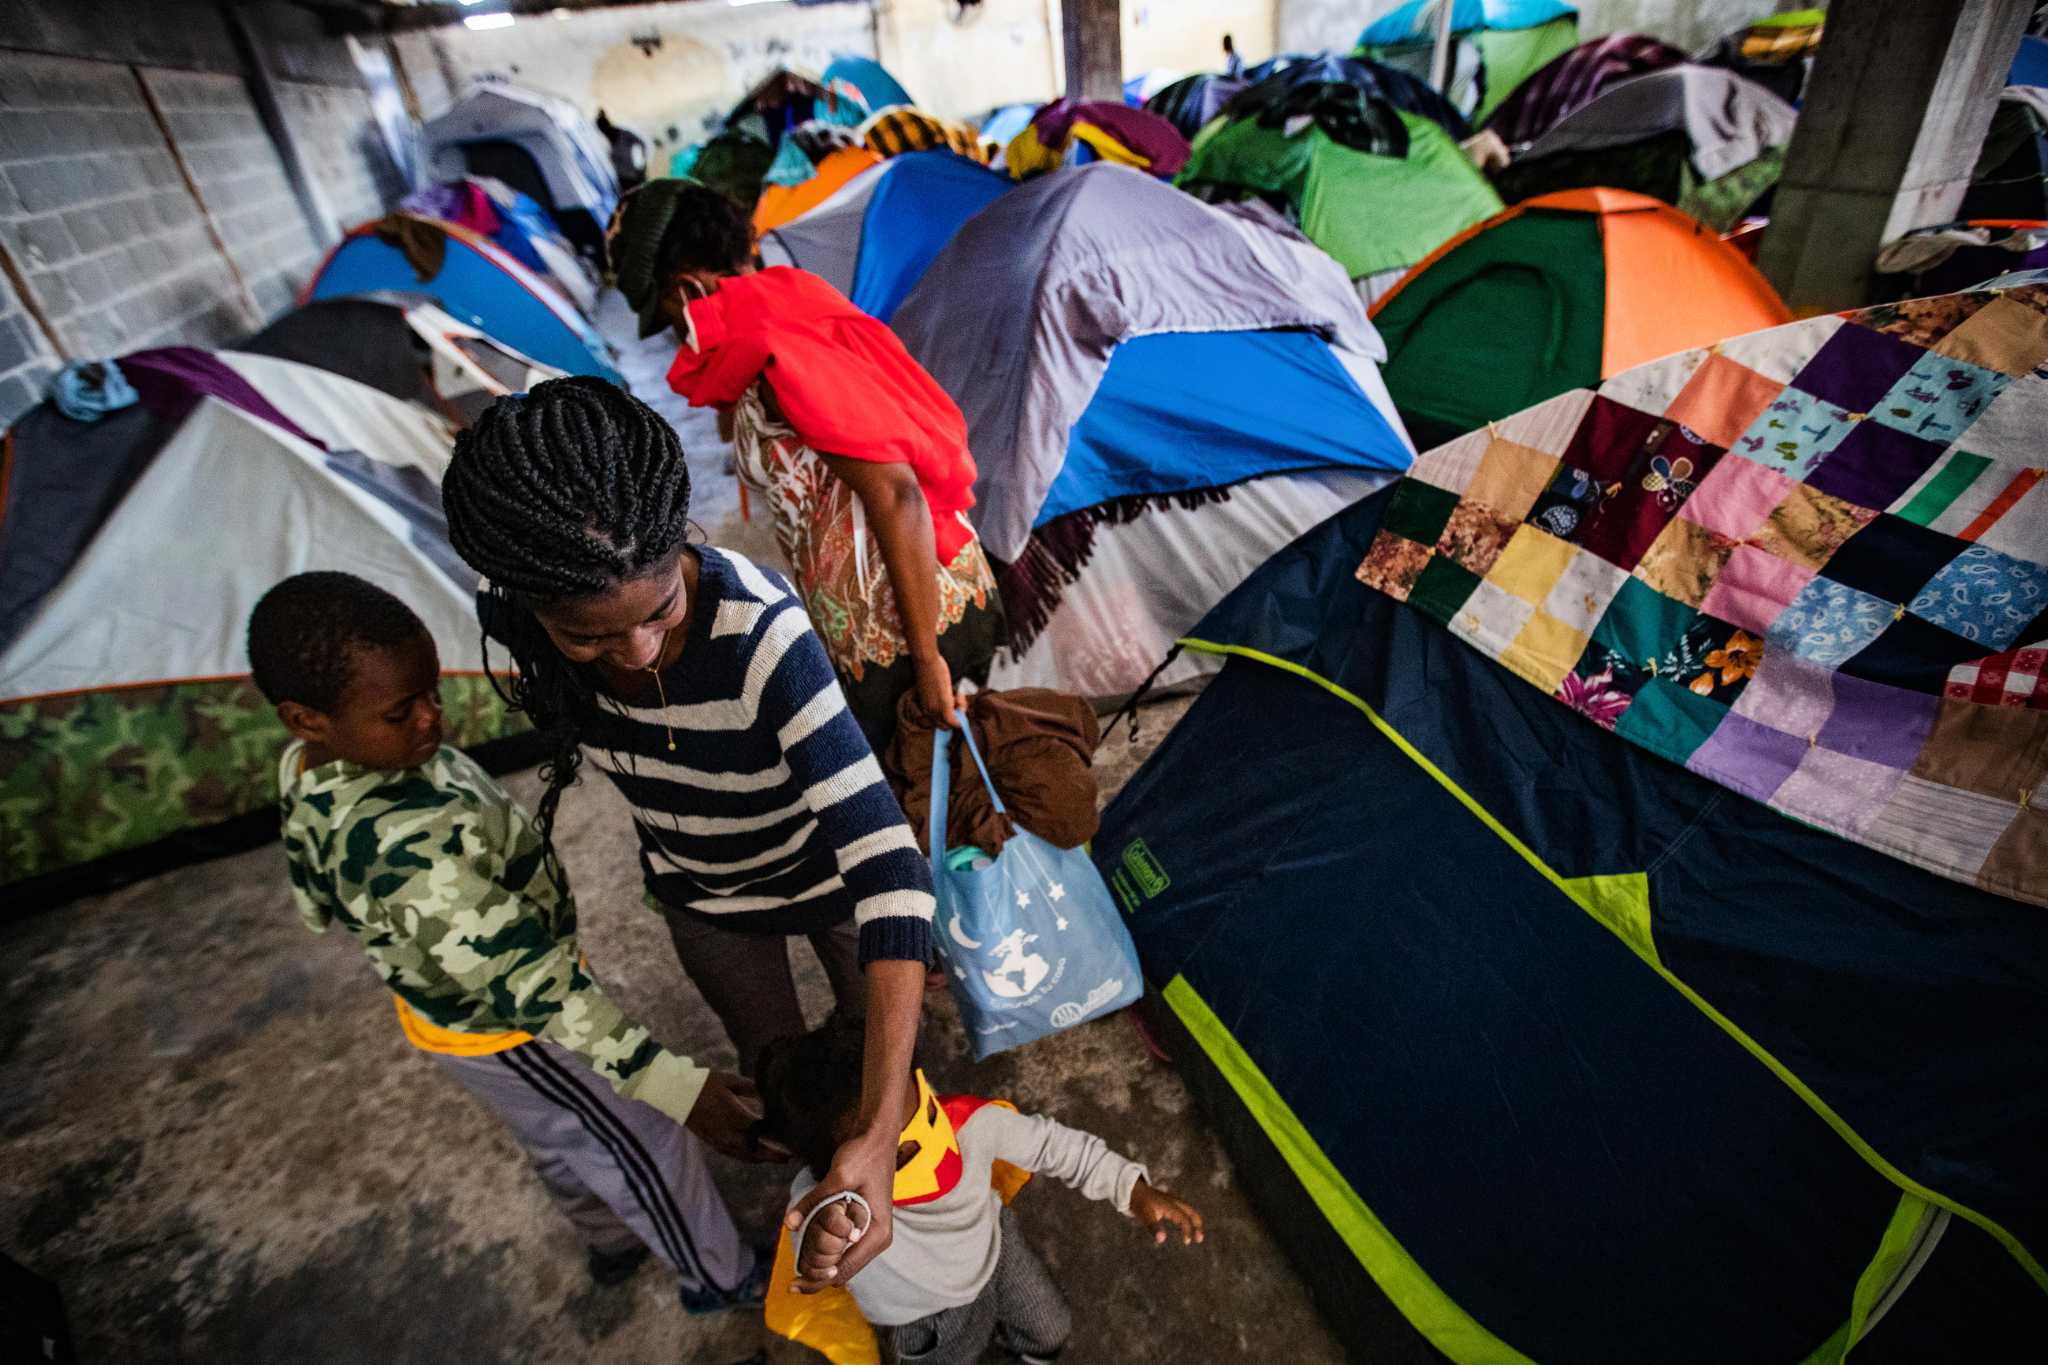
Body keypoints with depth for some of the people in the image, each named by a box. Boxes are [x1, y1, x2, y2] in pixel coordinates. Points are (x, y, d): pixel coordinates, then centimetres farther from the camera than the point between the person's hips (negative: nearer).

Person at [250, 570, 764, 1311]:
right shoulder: (413, 849, -42)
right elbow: (534, 988, -40)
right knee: (647, 1147, 15)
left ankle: (611, 1244, 59)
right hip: (508, 1033, -8)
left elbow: (316, 905, 5)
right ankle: (724, 1278, 40)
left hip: (439, 1009, 8)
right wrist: (665, 1080, -38)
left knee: (557, 1143, 32)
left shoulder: (306, 769, -13)